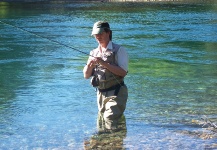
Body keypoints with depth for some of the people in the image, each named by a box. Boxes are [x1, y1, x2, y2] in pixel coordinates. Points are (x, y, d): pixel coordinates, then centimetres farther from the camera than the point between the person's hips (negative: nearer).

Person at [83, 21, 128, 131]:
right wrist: (90, 64, -9)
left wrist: (103, 63, -20)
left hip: (116, 93, -6)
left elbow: (123, 72, -16)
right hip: (101, 94, 7)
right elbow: (86, 75, 12)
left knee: (110, 119, -21)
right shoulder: (94, 53, 14)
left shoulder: (118, 50, -4)